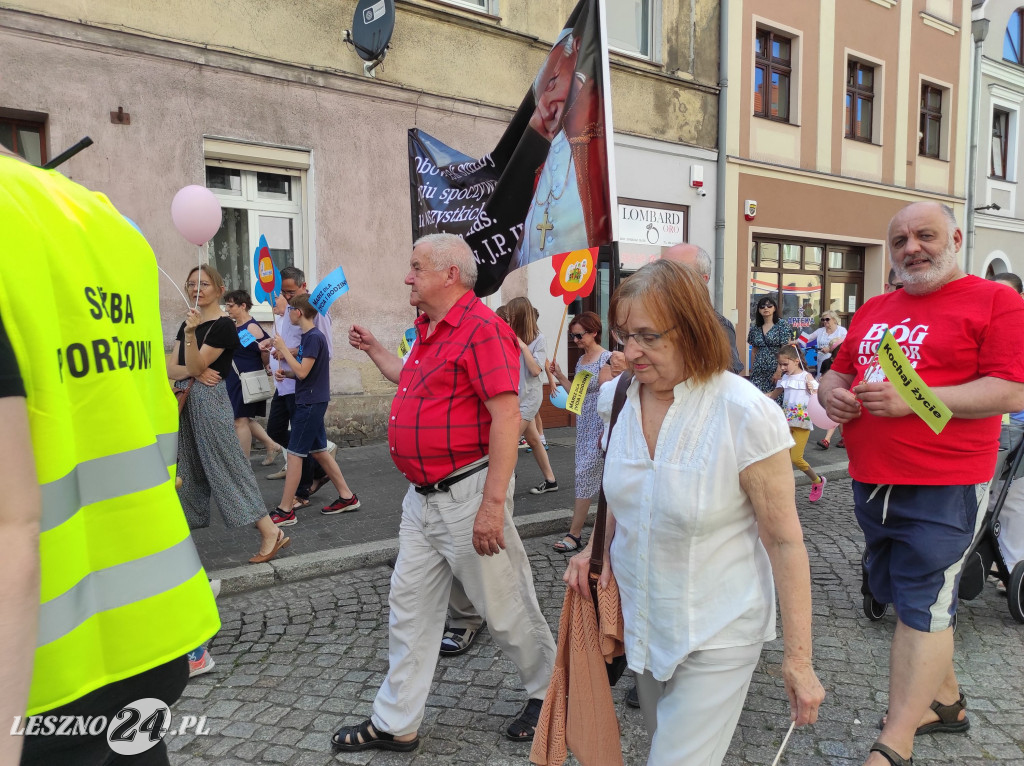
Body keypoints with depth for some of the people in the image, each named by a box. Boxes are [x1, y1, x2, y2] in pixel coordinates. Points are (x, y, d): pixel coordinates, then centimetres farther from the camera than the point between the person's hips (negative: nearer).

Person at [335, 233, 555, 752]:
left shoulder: (481, 328, -16)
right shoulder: (429, 331, 14)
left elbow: (506, 417, -23)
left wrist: (493, 504, -26)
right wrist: (373, 349, 31)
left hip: (466, 492, -9)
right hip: (423, 496, 9)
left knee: (505, 607, 8)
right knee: (409, 607, 13)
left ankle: (547, 694, 32)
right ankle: (395, 724, 26)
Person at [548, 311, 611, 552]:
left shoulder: (606, 359, -12)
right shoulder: (581, 360, 13)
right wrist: (559, 376, 8)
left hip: (600, 424, -8)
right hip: (584, 423, 8)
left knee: (585, 473, -6)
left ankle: (574, 534, 1)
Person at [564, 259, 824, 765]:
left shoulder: (746, 415, -23)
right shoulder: (615, 398, -6)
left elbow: (784, 541, -17)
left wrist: (798, 657, -15)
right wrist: (599, 548, -3)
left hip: (716, 637, -6)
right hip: (640, 623, 6)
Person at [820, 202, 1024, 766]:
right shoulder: (873, 311, 14)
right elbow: (837, 372, 21)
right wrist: (832, 393, -4)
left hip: (941, 488, -7)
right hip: (871, 481, 7)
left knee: (922, 605, -4)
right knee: (900, 595, 17)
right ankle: (946, 700, 37)